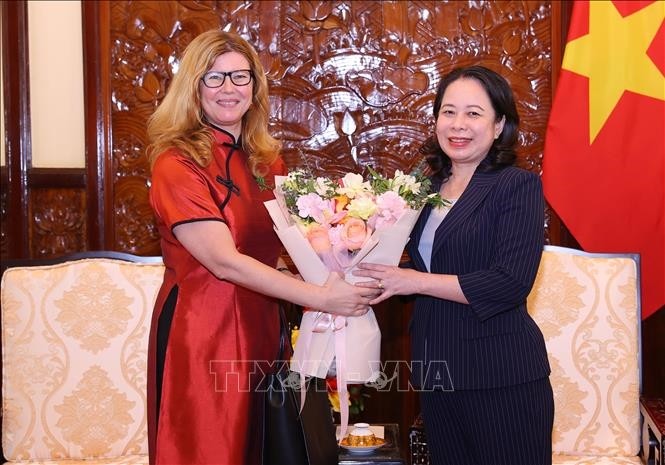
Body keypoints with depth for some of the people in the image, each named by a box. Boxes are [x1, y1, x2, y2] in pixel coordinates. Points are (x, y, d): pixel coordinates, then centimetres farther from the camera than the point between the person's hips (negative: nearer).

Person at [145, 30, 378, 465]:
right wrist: (320, 297, -23)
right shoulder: (177, 164, -13)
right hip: (200, 331, -7)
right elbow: (225, 262, -21)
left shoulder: (267, 159, 9)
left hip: (260, 326, 7)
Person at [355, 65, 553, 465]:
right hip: (436, 372, 6)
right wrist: (371, 274, 0)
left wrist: (416, 281, -18)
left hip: (501, 378, -6)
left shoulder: (519, 186, -10)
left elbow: (511, 282, -20)